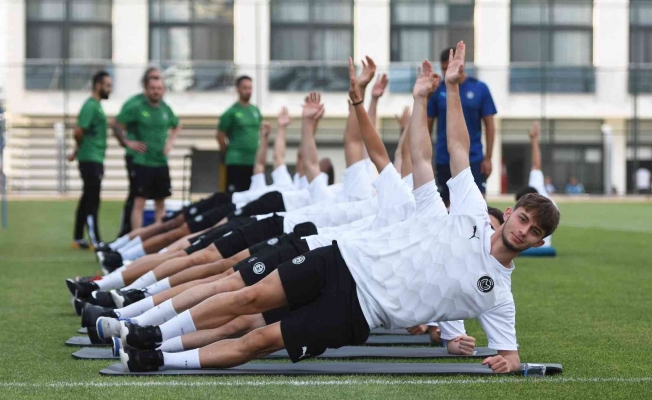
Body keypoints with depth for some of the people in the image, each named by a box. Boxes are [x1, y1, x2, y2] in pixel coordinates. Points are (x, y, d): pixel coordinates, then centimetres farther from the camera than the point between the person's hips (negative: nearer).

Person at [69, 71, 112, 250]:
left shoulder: (96, 105, 15)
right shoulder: (91, 106, -15)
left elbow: (80, 132, 21)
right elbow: (78, 132, -22)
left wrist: (78, 150, 11)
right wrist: (80, 148, -3)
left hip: (95, 160, 9)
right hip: (90, 160, -9)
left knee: (87, 199, 13)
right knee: (92, 201, -9)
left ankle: (78, 239, 20)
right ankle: (95, 241, -9)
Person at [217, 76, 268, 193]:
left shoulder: (255, 110, 11)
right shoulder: (231, 112, -5)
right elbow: (220, 135, -3)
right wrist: (227, 152, 1)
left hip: (254, 161, 6)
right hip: (236, 161, -6)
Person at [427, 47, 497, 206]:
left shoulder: (480, 88, -2)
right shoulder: (437, 91, 0)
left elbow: (489, 125, 1)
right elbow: (428, 125, 6)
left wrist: (488, 157, -3)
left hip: (473, 158, -2)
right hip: (444, 159, 2)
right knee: (447, 204, 8)